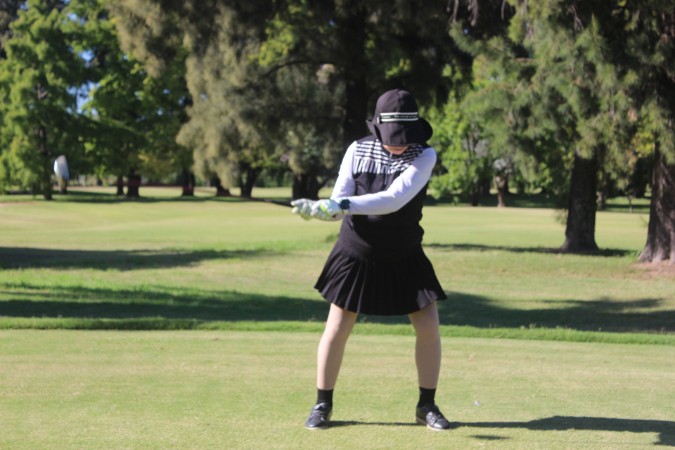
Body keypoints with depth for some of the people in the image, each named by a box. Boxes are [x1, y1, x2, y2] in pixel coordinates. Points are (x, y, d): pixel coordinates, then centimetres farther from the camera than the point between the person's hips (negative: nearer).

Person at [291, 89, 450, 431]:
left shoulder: (424, 155, -17)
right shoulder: (358, 150, -10)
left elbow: (394, 199, -31)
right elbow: (339, 201, -11)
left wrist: (342, 206, -41)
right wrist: (320, 209, -35)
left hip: (405, 258, 0)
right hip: (356, 254, 1)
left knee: (429, 328, -4)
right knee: (337, 329, 2)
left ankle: (427, 406, 14)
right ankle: (322, 405, 17)